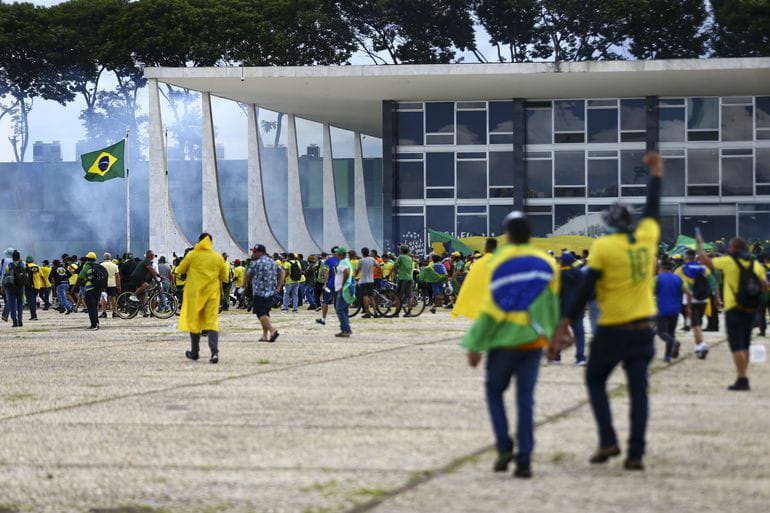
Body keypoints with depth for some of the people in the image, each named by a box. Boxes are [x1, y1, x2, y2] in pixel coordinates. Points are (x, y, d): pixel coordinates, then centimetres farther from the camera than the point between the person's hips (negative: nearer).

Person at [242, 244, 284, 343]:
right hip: (272, 293, 7)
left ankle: (273, 330, -29)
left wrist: (244, 285, 14)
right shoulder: (273, 262, 14)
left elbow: (248, 275, -6)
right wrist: (279, 287, 13)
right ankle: (265, 336, 13)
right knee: (265, 313, 16)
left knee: (261, 314, -9)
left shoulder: (256, 263, -8)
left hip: (259, 293, -7)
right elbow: (282, 272, 13)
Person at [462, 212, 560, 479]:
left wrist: (475, 346, -6)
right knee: (526, 400, 5)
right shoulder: (547, 263, 3)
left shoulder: (498, 263, -7)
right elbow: (553, 306, 6)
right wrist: (553, 337, 19)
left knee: (494, 391, 16)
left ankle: (504, 446, 0)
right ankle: (524, 461, -2)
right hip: (534, 341, 3)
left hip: (504, 340, -3)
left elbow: (489, 309, -10)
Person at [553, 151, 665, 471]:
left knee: (595, 381, 14)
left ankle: (607, 439, -1)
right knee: (638, 390, 4)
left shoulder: (603, 247, -10)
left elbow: (584, 291, -12)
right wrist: (656, 173, 38)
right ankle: (636, 453, 0)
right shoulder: (647, 238, 1)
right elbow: (652, 208, 22)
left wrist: (563, 329, -9)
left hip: (612, 330, -4)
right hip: (643, 330, 4)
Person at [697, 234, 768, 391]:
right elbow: (765, 287, 6)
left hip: (734, 309, -6)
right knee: (745, 345, 16)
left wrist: (699, 244, 15)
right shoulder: (755, 265, 6)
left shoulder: (729, 261, -8)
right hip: (750, 310, 6)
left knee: (736, 346, -6)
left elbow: (705, 260, 0)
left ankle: (742, 379, -12)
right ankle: (743, 377, 19)